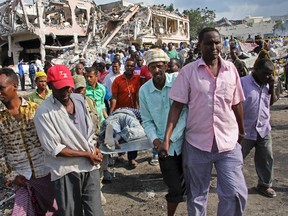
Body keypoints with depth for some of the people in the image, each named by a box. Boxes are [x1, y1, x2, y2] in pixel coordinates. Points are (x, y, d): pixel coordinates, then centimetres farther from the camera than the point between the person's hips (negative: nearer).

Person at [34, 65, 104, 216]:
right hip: (66, 171, -4)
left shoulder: (79, 99, 3)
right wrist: (86, 154, -12)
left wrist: (94, 149, -1)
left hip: (90, 166, 5)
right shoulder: (44, 112, -15)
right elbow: (53, 149, -16)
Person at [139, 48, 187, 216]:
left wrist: (172, 136, -15)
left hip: (186, 141, -1)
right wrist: (154, 138, -11)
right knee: (175, 188, 7)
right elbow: (147, 121, 5)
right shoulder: (144, 91, -1)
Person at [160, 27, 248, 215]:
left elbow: (237, 104, 10)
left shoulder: (231, 69, 2)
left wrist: (242, 131, 19)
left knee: (237, 194, 1)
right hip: (197, 143, -1)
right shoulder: (188, 71, -6)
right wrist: (166, 138, -14)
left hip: (229, 143, 2)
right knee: (197, 196, 15)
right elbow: (177, 105, -7)